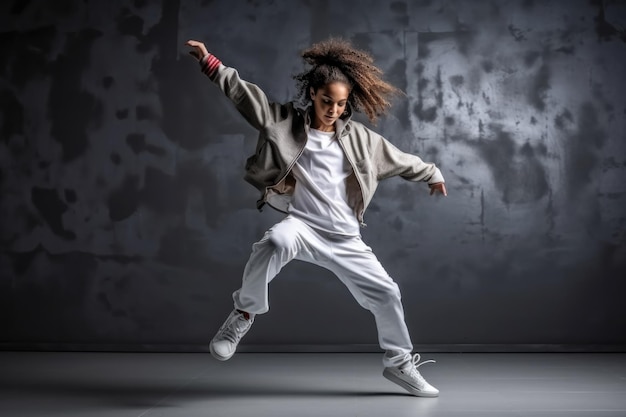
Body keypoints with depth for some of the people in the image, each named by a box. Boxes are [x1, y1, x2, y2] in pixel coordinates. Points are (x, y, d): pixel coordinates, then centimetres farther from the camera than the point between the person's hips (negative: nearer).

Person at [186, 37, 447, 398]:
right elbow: (245, 94, -3)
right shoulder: (287, 122, 2)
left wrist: (432, 173, 33)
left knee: (386, 294, 8)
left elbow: (398, 159, 22)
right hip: (303, 225, -4)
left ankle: (399, 363, 33)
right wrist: (210, 62, -12)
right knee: (275, 243, -40)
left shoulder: (358, 137, 9)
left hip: (345, 239, 4)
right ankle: (244, 314, -18)